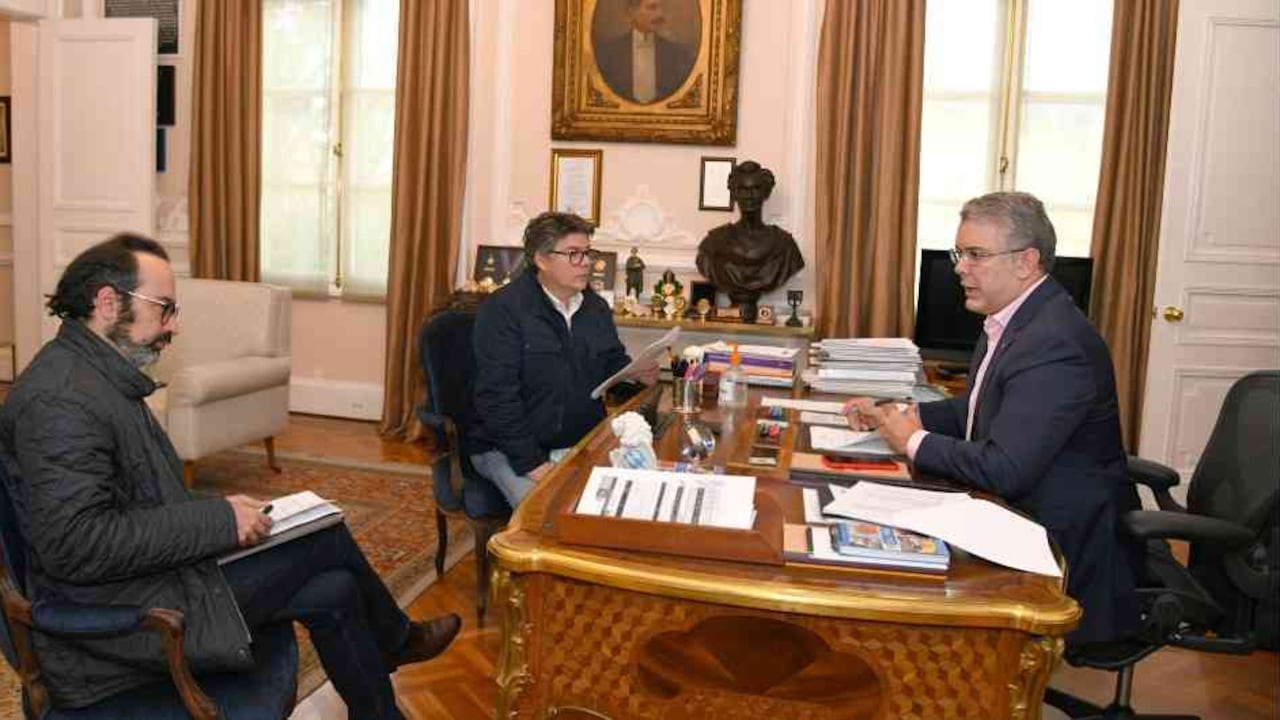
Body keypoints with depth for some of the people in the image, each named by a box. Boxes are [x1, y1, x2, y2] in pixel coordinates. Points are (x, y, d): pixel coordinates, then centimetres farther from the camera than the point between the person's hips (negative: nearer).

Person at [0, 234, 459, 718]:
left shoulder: (103, 376, 10)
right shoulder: (59, 397, -21)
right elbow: (74, 545, -28)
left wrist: (218, 510, 2)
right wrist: (217, 521, -23)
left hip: (154, 573, 9)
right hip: (120, 623, -9)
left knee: (333, 592, 1)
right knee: (325, 537, -7)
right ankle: (393, 640, 18)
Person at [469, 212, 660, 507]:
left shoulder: (596, 307, 11)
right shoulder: (502, 310, -12)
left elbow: (612, 364, 23)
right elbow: (497, 397, -18)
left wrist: (637, 373, -2)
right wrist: (532, 463, -23)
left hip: (584, 443, 6)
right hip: (508, 449, -6)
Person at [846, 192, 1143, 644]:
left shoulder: (1054, 343, -27)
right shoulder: (1013, 319, 5)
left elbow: (1005, 469, -31)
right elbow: (974, 410, 15)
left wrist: (914, 441, -16)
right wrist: (897, 416, 1)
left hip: (1064, 551, -9)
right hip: (1017, 518, 9)